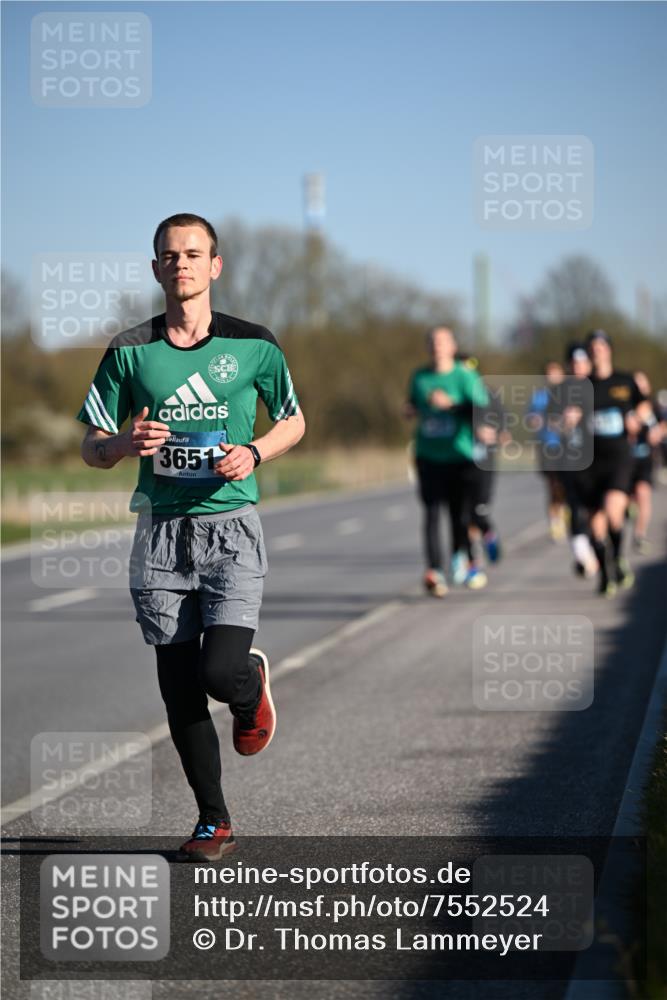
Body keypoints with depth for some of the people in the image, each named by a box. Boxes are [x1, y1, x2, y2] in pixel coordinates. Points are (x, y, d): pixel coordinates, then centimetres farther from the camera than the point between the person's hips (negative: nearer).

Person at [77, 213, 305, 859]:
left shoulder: (252, 345, 1)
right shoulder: (129, 352, 4)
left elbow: (294, 421, 14)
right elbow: (92, 447, 8)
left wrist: (253, 454, -6)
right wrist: (128, 444, -14)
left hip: (230, 526, -2)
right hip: (161, 532, 2)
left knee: (221, 673, -16)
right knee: (179, 690, 3)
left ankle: (252, 686, 22)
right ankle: (213, 820, 17)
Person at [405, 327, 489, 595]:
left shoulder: (465, 376, -3)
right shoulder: (419, 377, 9)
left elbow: (483, 410, -11)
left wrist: (451, 404, -21)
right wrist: (411, 410, 3)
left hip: (460, 456, -2)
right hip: (429, 456, 2)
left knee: (461, 515, 5)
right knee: (432, 513, -11)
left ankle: (460, 563, 31)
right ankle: (435, 571, -18)